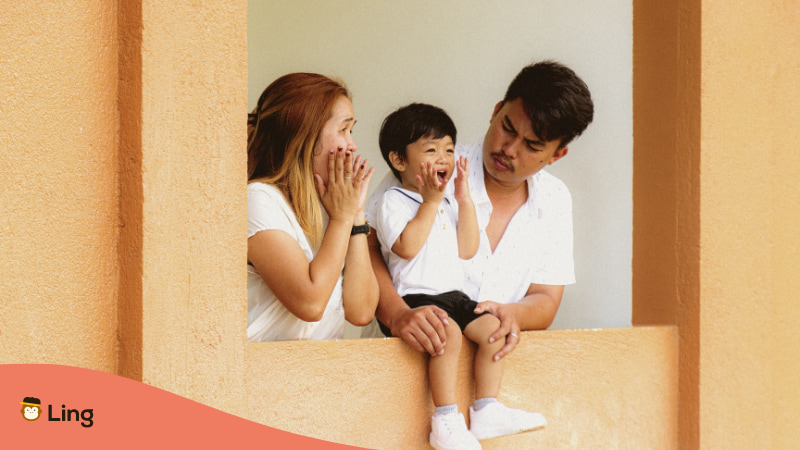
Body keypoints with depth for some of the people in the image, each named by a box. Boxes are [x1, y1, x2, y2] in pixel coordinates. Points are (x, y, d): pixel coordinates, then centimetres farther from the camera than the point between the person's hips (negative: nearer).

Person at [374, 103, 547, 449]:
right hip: (414, 298, -8)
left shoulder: (448, 202, 19)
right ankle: (446, 421, -28)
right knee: (449, 332, -32)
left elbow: (466, 250, 10)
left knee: (493, 328, -12)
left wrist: (464, 199, 5)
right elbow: (407, 248, -20)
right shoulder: (393, 201, -4)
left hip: (454, 295, 8)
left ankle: (485, 412, -6)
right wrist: (431, 202, -14)